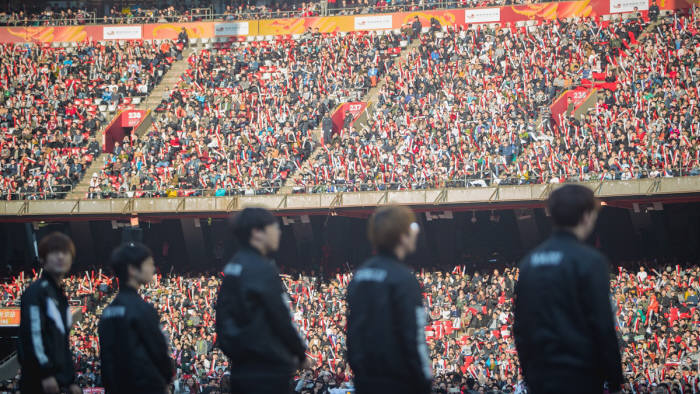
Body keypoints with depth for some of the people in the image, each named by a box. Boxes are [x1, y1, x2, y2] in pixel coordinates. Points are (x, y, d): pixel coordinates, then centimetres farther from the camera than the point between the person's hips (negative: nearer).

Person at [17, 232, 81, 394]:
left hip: (58, 380, 9)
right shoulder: (36, 291, -8)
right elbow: (32, 334, -17)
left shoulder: (60, 295, 21)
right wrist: (45, 373, -21)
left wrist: (70, 381, 21)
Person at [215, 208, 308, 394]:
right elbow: (282, 320, -14)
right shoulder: (263, 269, -15)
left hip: (240, 367, 9)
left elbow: (224, 315, 14)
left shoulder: (232, 268, 11)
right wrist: (301, 354, -1)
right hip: (268, 368, -9)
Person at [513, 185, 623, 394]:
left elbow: (519, 324, 13)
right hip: (579, 376, -6)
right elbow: (604, 324, -12)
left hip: (538, 377, 6)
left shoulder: (529, 262, 10)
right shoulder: (590, 261, -10)